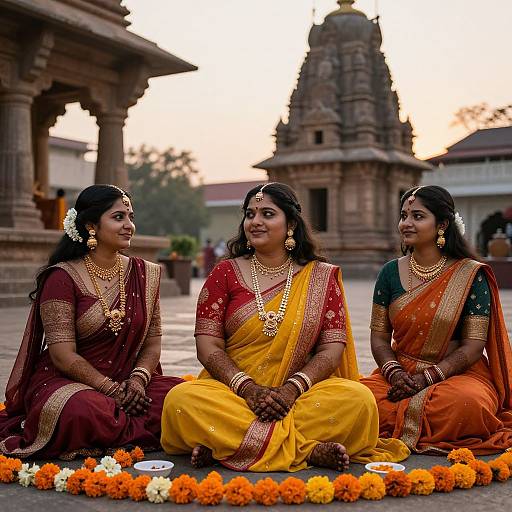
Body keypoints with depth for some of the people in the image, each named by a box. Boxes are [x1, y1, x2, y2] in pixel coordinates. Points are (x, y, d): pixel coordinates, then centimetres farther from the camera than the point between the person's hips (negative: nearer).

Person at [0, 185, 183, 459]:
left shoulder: (144, 274, 8)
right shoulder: (62, 277, -8)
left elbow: (153, 340, 7)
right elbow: (63, 355, -13)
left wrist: (138, 378, -12)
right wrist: (112, 389, -18)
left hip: (127, 382, 6)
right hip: (65, 382, -5)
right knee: (82, 411, -39)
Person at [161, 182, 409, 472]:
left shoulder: (321, 276, 9)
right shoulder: (226, 273, 9)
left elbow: (332, 348, 1)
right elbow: (208, 346, 1)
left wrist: (292, 388, -16)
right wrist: (248, 388, -15)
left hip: (301, 396, 1)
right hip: (232, 393, 0)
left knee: (357, 398, -28)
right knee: (181, 400, -30)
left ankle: (227, 445, -24)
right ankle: (308, 449, -27)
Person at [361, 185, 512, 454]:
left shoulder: (471, 274, -4)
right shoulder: (391, 272, 7)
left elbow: (474, 345, -8)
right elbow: (379, 336, 6)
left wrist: (427, 378, -17)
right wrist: (395, 373, -13)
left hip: (458, 373, -2)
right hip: (401, 373, 3)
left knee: (468, 403, -37)